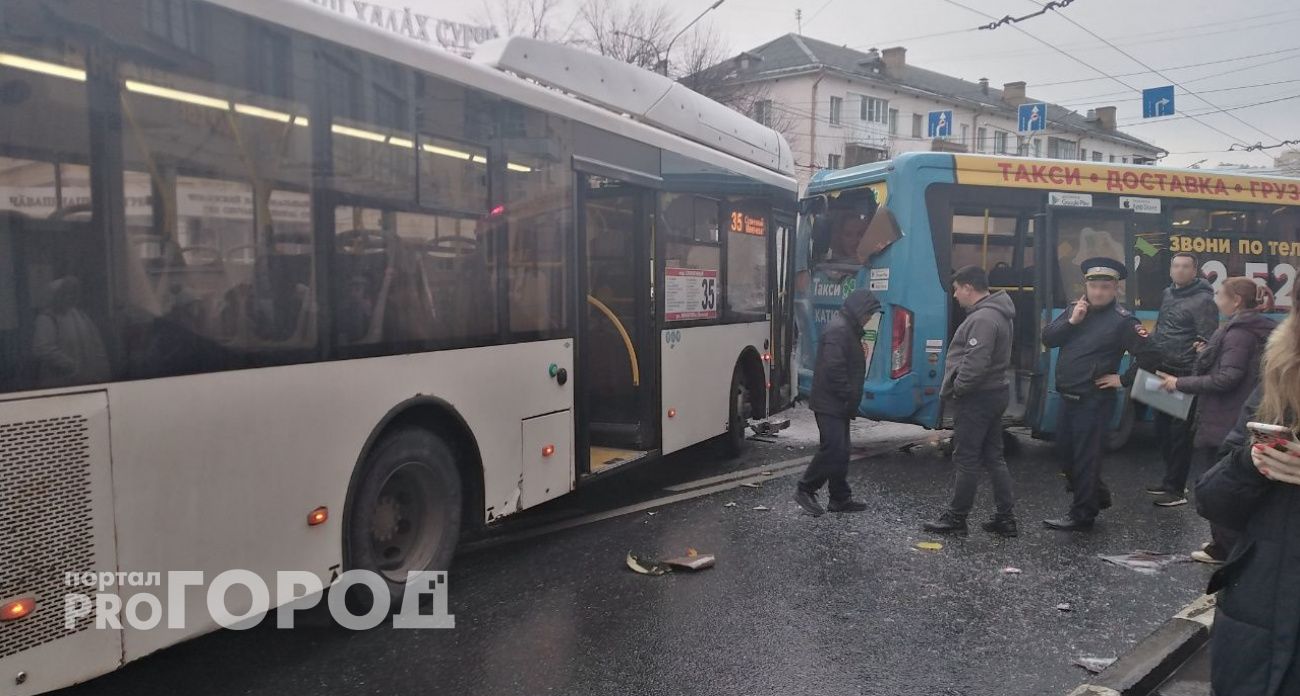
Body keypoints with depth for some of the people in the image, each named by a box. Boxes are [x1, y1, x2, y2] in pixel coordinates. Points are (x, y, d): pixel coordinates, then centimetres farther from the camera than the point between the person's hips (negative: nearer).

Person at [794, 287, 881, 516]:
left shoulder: (849, 330, 18)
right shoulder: (838, 330, -16)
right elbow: (834, 369, -24)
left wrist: (852, 399, 16)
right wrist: (850, 398, -18)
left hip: (839, 405, 11)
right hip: (829, 403, -11)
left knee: (840, 451, 12)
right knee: (833, 448, -11)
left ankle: (840, 499, 19)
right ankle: (805, 490, 1)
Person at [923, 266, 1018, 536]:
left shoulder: (983, 319, -20)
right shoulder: (997, 313, 14)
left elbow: (975, 363, -28)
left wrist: (957, 388, -15)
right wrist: (960, 387, 14)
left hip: (977, 398, -10)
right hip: (995, 392, 10)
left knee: (966, 459, 0)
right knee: (993, 456, 14)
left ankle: (956, 517, 10)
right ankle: (1005, 518, 19)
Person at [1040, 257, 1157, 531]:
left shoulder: (1122, 319, -11)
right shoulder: (1074, 308, 6)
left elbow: (1148, 354, -14)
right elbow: (1047, 339, -1)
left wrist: (1123, 380, -11)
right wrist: (1071, 321, -14)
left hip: (1094, 400, -7)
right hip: (1067, 396, 7)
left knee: (1085, 456, 1)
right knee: (1066, 450, 17)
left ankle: (1082, 514, 13)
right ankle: (1097, 495, 37)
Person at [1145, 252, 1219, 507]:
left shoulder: (1203, 299, -11)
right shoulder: (1168, 294, 12)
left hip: (1185, 375, -8)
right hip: (1163, 372, 8)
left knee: (1179, 433, -1)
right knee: (1162, 428, 14)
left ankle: (1176, 489, 8)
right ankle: (1171, 479, 28)